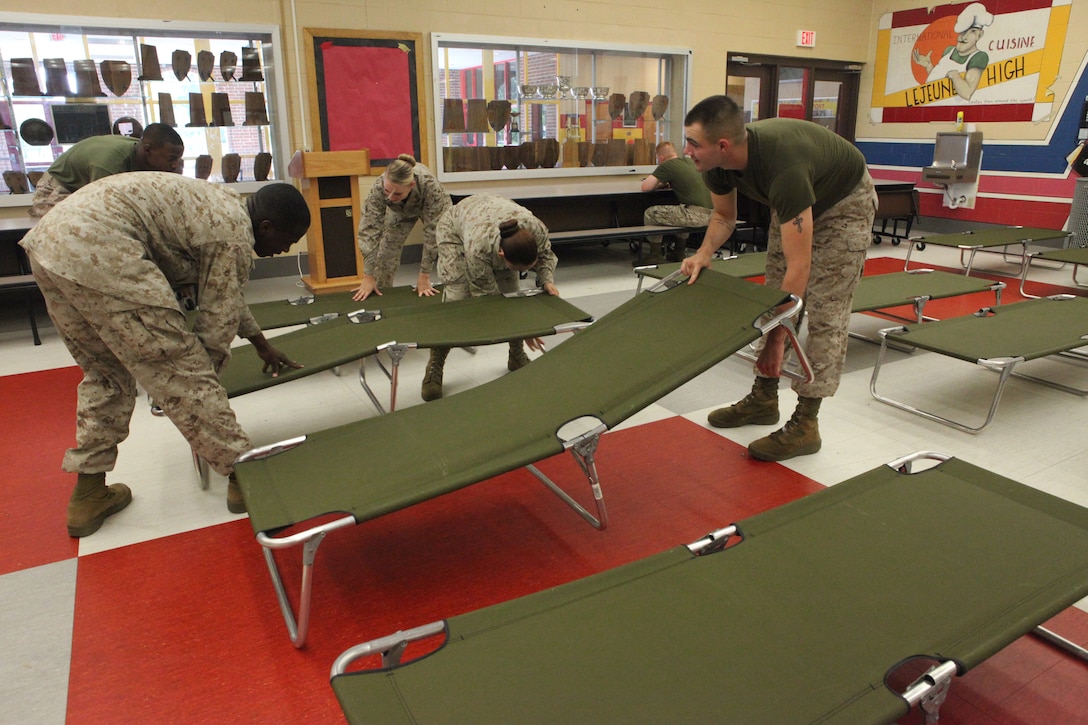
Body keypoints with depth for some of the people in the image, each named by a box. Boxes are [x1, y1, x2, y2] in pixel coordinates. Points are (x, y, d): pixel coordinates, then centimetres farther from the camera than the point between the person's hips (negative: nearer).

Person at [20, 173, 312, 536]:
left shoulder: (224, 206, 22)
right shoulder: (232, 234, -7)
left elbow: (224, 292, 35)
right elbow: (219, 319, -3)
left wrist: (261, 344, 43)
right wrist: (204, 380, 13)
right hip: (97, 250, -11)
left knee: (105, 373, 21)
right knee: (179, 369, -3)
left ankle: (88, 494, 27)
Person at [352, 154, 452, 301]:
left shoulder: (430, 186, -44)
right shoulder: (378, 188, -39)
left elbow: (432, 233, -39)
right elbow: (369, 231, -35)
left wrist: (424, 278, -36)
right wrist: (368, 278, -35)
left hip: (432, 208, -1)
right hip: (399, 211, 2)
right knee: (385, 257, -5)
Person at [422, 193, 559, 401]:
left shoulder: (536, 229, -36)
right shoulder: (478, 248, -45)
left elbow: (545, 254, -10)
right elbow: (488, 297, -31)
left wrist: (547, 280, -29)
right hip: (455, 228, -4)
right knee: (456, 300, -16)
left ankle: (517, 356, 13)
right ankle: (434, 368, -4)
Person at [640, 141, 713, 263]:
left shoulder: (666, 166, -2)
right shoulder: (689, 161, 20)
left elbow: (645, 187, -7)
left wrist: (659, 184, 13)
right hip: (711, 213, 8)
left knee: (650, 214, 3)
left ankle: (655, 255, 11)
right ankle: (679, 252, 41)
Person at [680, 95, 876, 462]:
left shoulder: (783, 168, -44)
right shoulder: (719, 163, -22)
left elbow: (799, 266, -42)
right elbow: (724, 216, 0)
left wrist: (778, 337, -40)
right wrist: (704, 253, -21)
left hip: (844, 201, -7)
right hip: (793, 201, 8)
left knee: (822, 309, -11)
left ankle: (805, 424, -5)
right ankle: (764, 397, 17)